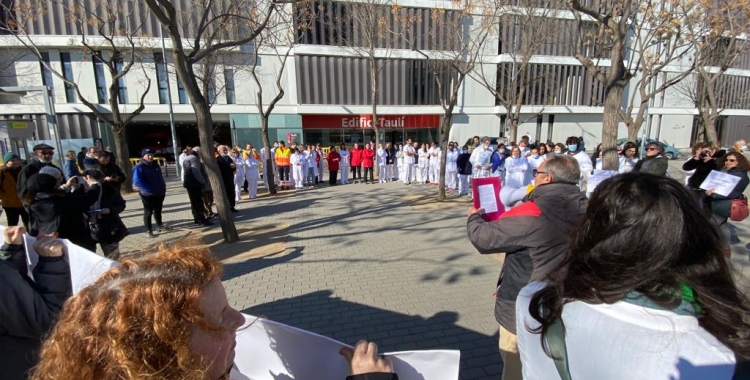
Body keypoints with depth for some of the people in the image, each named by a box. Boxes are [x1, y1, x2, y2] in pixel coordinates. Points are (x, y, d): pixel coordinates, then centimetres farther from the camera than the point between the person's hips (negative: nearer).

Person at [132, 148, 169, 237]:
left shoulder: (155, 165, 11)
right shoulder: (139, 167, -14)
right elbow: (137, 182, -21)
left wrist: (163, 188, 11)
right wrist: (149, 190, -24)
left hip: (159, 193, 7)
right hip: (148, 194, -7)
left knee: (158, 211, 18)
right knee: (148, 212, 3)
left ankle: (160, 226, 31)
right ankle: (149, 230, 11)